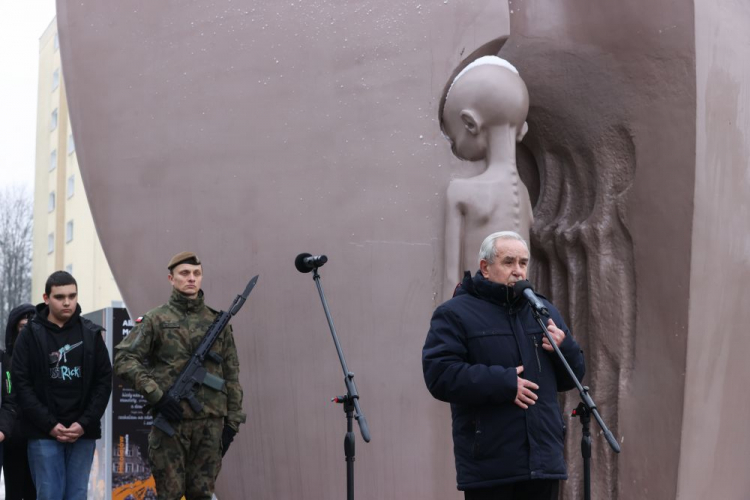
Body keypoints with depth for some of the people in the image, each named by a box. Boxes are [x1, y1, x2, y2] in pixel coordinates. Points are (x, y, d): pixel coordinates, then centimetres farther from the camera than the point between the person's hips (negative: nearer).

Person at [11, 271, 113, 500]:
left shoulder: (91, 333, 7)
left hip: (83, 433, 2)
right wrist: (50, 425, -11)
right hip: (44, 433, -2)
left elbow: (104, 381, 5)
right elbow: (22, 384, -3)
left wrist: (85, 423, -7)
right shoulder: (31, 334, 2)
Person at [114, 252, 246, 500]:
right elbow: (124, 359, -5)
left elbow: (231, 375, 12)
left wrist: (232, 422, 6)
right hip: (170, 421, -3)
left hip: (210, 422, 3)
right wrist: (156, 395, -15)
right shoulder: (155, 319, 2)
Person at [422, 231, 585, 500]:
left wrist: (564, 346, -3)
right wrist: (503, 383, -19)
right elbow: (440, 375, -15)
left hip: (543, 461, 6)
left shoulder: (543, 310, 17)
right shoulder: (455, 314, -2)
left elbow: (572, 376, 19)